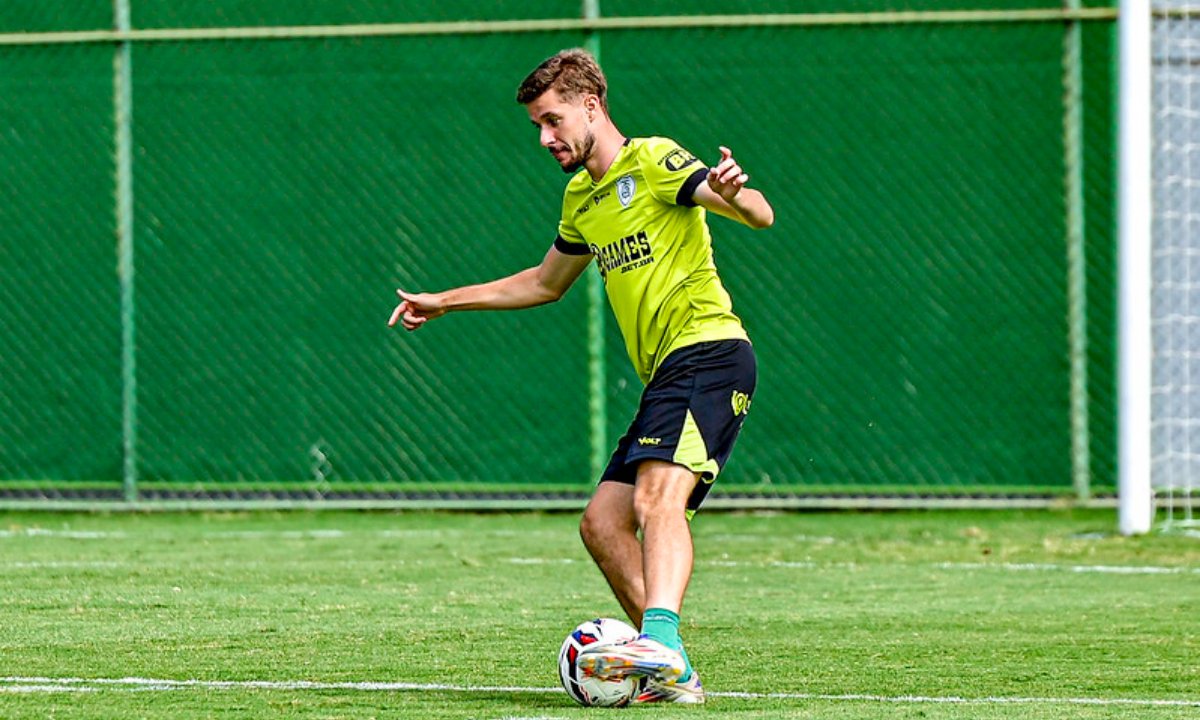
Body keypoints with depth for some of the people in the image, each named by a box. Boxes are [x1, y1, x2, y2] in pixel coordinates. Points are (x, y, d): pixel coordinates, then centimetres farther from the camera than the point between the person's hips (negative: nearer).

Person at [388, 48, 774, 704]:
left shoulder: (654, 163, -4)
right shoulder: (581, 196, 22)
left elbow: (760, 215, -18)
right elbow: (546, 282, 40)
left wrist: (732, 194, -42)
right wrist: (444, 302, 41)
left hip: (707, 349, -9)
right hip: (665, 376, 9)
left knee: (656, 499, -29)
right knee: (601, 522, 0)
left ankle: (660, 641, -47)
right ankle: (673, 673, -1)